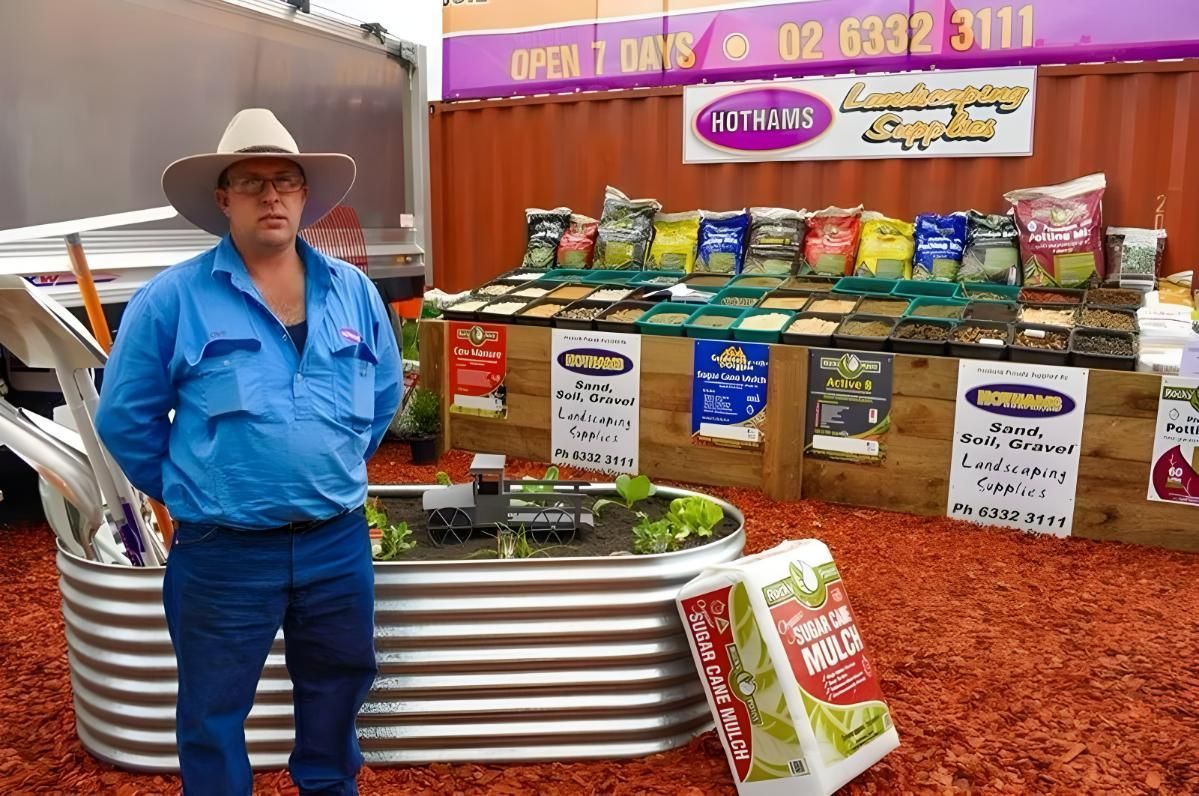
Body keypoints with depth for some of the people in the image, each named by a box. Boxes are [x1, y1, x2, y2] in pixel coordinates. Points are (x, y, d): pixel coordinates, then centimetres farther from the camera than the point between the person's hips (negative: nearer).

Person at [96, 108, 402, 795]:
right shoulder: (172, 298, -9)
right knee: (214, 713, 14)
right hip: (223, 552, -3)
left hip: (340, 541, 4)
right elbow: (124, 418, -2)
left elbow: (386, 392, 14)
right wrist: (190, 491, 5)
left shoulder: (353, 290, 1)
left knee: (339, 691, 22)